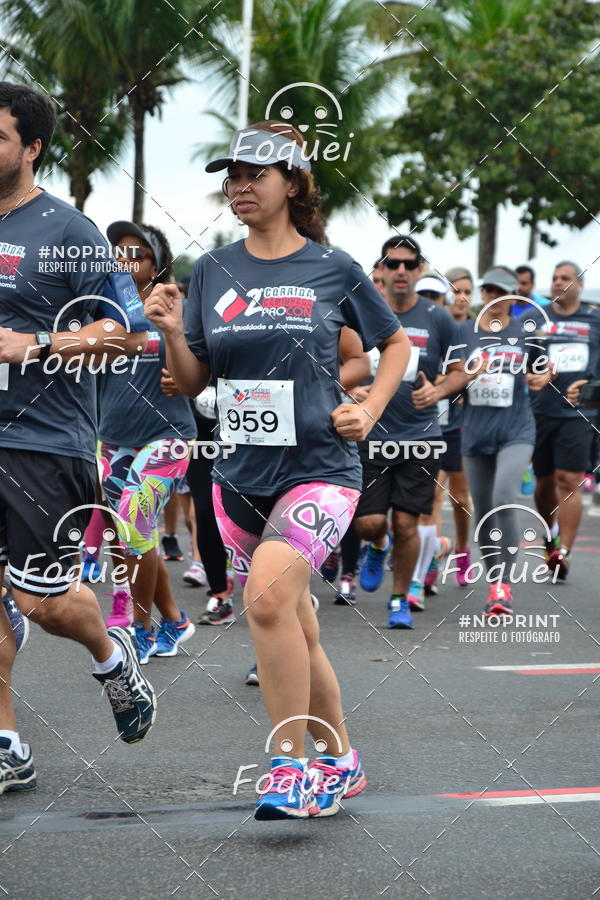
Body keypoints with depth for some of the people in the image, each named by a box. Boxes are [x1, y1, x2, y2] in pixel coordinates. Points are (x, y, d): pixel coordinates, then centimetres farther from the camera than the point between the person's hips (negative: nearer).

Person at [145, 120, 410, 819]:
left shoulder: (333, 268, -1)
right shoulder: (213, 271, 7)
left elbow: (395, 344, 14)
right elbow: (193, 382, 9)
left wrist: (369, 410, 0)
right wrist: (171, 333, -9)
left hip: (320, 468, -5)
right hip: (241, 474, 5)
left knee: (269, 596, -27)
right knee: (294, 634, 12)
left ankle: (291, 767, -17)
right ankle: (340, 763, 29)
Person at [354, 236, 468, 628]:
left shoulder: (438, 319, 0)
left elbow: (459, 372, 7)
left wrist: (438, 390, -12)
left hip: (420, 436, 0)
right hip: (371, 434, 0)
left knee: (406, 524, -2)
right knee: (369, 522, -6)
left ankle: (400, 600, 18)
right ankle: (378, 549, 32)